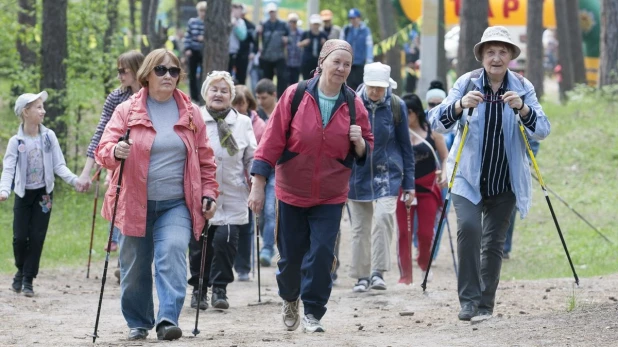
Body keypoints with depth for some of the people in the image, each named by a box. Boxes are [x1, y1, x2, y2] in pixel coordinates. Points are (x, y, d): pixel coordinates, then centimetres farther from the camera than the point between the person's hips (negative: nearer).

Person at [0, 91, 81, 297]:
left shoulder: (48, 136, -3)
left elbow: (59, 165, -2)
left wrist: (74, 181, -17)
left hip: (43, 193, 1)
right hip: (23, 194, -1)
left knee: (37, 237, -1)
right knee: (20, 237, -3)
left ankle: (28, 280, 9)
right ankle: (21, 271, 24)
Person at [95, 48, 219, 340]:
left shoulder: (190, 114, 8)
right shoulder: (126, 111, 2)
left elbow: (205, 160, 14)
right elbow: (103, 150, -5)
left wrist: (209, 193, 6)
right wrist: (115, 152, -28)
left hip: (176, 204, 0)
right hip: (134, 204, 0)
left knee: (172, 253, -21)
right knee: (135, 267, 5)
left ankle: (168, 319, -27)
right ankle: (138, 322, 23)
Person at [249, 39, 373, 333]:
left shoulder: (354, 105, -2)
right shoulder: (295, 96, -10)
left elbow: (366, 151, 9)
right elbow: (272, 141, -8)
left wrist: (360, 142, -15)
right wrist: (258, 186, -11)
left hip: (331, 197, 1)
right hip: (292, 192, -1)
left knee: (321, 254, -8)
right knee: (291, 254, 9)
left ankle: (313, 313, 5)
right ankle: (290, 298, 37)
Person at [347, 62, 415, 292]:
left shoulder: (397, 106, -4)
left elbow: (405, 145, 3)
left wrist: (409, 184, 3)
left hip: (387, 172, -1)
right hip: (358, 173, 1)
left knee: (384, 216, -21)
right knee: (360, 227, 6)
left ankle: (378, 272, -16)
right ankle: (362, 276, 17)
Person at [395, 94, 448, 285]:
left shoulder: (431, 131, -2)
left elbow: (446, 157, 1)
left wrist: (444, 173, -14)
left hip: (428, 187, -1)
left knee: (425, 233, 0)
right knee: (404, 232, -3)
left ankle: (424, 263, 29)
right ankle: (405, 275, 4)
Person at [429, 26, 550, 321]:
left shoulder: (522, 87, -2)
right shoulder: (466, 83, -5)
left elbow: (543, 130, -11)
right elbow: (436, 123, -13)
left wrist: (523, 109, -30)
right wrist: (460, 105, -33)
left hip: (505, 182, 2)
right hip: (468, 177, -2)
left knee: (494, 243, 5)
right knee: (468, 227, -22)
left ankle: (485, 305, 18)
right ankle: (469, 300, -14)